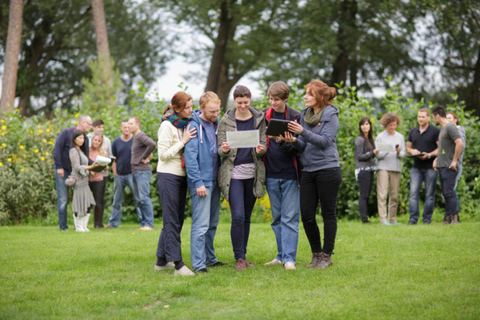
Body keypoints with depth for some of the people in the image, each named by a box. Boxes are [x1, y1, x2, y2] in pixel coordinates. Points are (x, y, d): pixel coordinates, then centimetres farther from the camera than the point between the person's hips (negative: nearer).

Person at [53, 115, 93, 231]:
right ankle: (63, 226, 3)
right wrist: (59, 167, -16)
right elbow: (57, 150, -10)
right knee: (63, 199, -3)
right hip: (63, 171, -5)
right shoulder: (66, 133, -7)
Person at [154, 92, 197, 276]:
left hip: (181, 176, 8)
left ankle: (161, 261, 19)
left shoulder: (185, 124, 11)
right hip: (168, 176, -8)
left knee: (177, 219, 10)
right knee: (172, 221, -9)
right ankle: (178, 264, -13)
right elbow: (163, 154, -14)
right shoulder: (167, 126, -11)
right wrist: (183, 141, -17)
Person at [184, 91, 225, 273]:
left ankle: (210, 258, 23)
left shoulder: (216, 123, 12)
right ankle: (198, 264, -8)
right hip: (201, 181, -8)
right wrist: (198, 182, -19)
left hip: (214, 181, 8)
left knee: (212, 223, 14)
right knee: (201, 224, -9)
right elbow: (190, 156, -16)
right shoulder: (194, 126, -11)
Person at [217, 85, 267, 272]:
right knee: (238, 216, -11)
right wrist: (224, 150, -21)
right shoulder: (226, 121, 1)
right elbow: (220, 150, 2)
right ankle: (239, 258, -1)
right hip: (234, 173, -2)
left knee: (247, 217, 9)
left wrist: (261, 150, -17)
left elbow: (264, 143, 6)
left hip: (253, 172, 2)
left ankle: (243, 256, 20)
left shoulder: (259, 119, 6)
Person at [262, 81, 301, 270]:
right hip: (271, 174, 4)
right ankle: (281, 255, 17)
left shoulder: (295, 117, -3)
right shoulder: (263, 116, 7)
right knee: (277, 217, 10)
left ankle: (289, 258, -4)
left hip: (290, 174, -4)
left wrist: (282, 142, -25)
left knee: (290, 217, -5)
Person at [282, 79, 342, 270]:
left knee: (328, 214, 1)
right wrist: (293, 140, -10)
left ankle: (327, 256, 8)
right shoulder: (304, 115, 13)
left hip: (327, 169, -6)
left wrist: (302, 132, -23)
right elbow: (304, 145, 11)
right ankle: (316, 254, 16)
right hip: (308, 170, 6)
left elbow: (324, 141, -15)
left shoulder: (331, 115, -4)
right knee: (306, 215, 3)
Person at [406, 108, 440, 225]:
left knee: (429, 194, 1)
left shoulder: (435, 131, 0)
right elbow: (408, 147, 20)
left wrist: (429, 155, -17)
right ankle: (413, 218, -6)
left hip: (430, 167, -4)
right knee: (413, 192, -6)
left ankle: (427, 218, 7)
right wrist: (412, 151, -3)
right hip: (416, 167, 4)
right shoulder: (413, 132, 14)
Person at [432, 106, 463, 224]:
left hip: (449, 166, -9)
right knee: (445, 193, 9)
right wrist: (436, 160, 17)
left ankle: (455, 218, -7)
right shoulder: (442, 129, 19)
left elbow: (460, 143, -21)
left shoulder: (450, 127, -11)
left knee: (449, 192, -10)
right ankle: (448, 218, 12)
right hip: (441, 166, 9)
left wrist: (454, 160, -19)